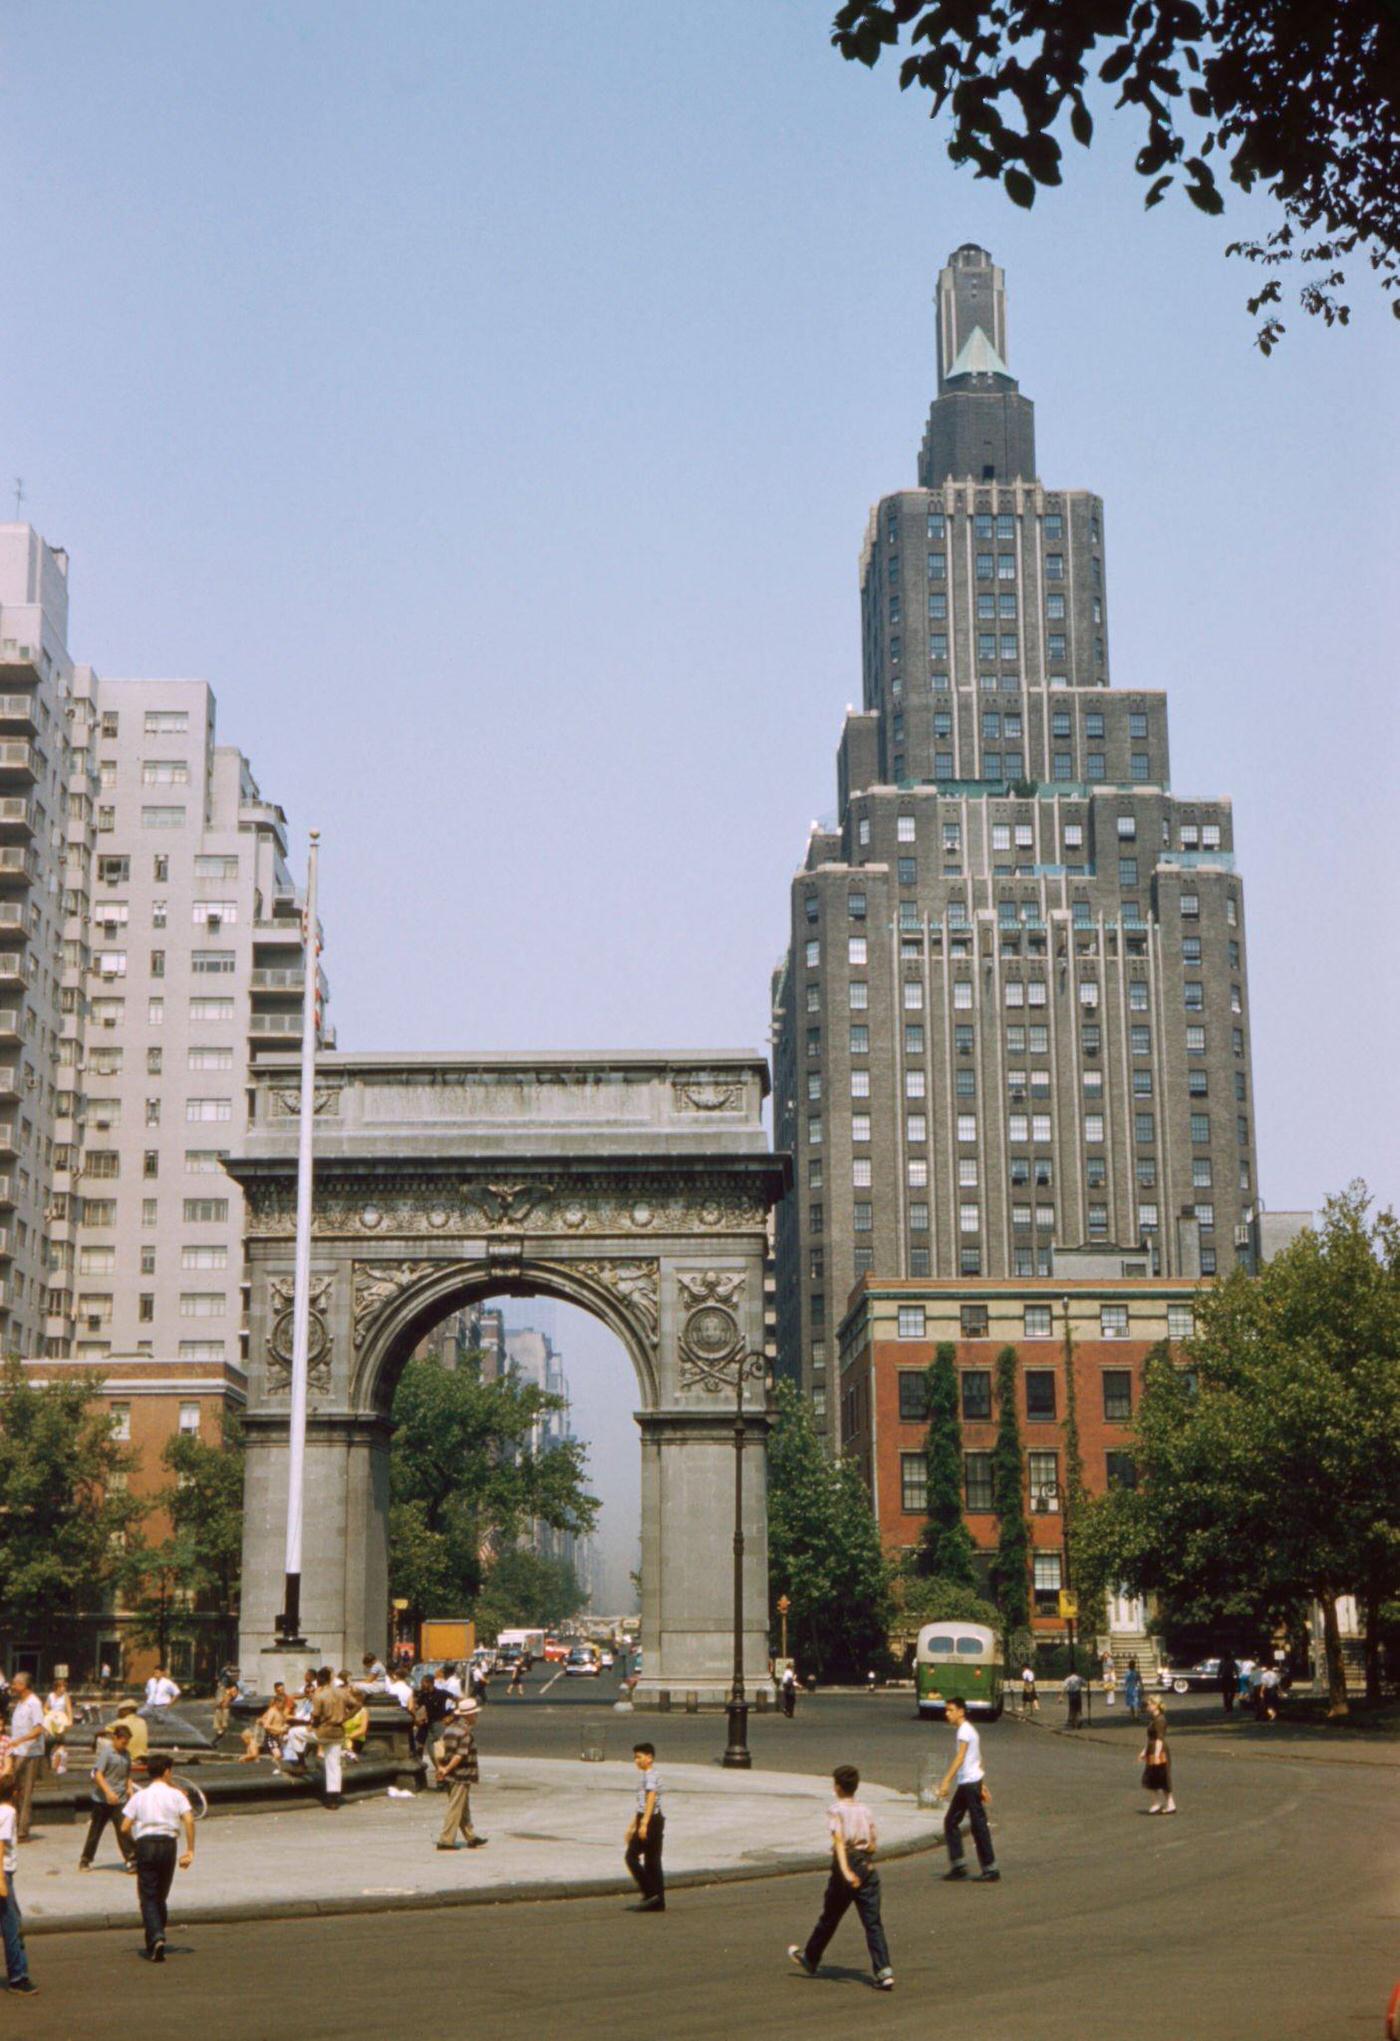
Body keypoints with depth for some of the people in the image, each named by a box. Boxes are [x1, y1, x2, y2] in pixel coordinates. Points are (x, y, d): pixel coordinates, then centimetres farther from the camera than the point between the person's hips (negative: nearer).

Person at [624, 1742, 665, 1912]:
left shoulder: (650, 1776, -11)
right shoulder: (645, 1776, 20)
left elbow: (650, 1799, -23)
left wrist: (644, 1823, -30)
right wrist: (632, 1825, 30)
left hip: (651, 1820, -10)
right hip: (657, 1821, 10)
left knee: (631, 1856, -8)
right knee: (652, 1861, 9)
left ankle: (650, 1892, -11)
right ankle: (657, 1903, 9)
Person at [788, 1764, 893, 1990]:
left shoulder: (835, 1810, -7)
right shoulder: (865, 1810, 8)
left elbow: (839, 1841, -20)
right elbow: (872, 1845, 10)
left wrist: (845, 1870, -31)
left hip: (846, 1868, -4)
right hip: (868, 1868, 4)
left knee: (829, 1919, 14)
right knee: (873, 1923, 0)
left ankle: (809, 1960, 34)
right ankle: (884, 1971, -12)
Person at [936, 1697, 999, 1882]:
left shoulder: (964, 1731, -14)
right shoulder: (963, 1730, 16)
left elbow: (959, 1759, -23)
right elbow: (978, 1760, 20)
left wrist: (946, 1782, -27)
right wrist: (982, 1786, 23)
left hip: (970, 1783, -10)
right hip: (965, 1784, 10)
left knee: (979, 1826, -4)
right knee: (951, 1822, 11)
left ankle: (990, 1870, 1)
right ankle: (958, 1865, 13)